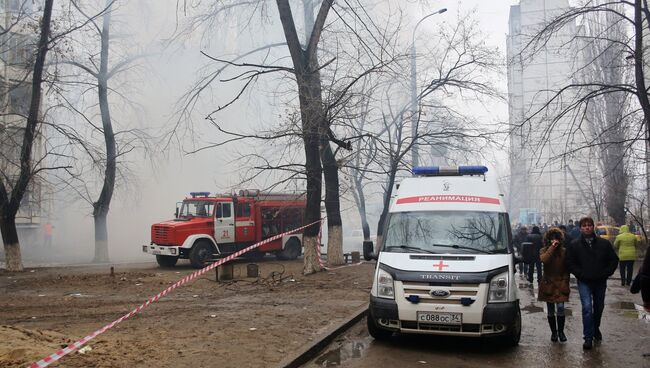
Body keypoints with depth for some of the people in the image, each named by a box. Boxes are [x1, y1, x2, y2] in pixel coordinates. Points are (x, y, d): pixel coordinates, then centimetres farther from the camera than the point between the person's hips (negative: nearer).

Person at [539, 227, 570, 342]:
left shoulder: (564, 251, 4)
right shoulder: (544, 250, 1)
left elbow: (567, 268, 8)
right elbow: (544, 259, -23)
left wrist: (565, 281, -1)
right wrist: (552, 247, -21)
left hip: (560, 283, 0)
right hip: (548, 283, 0)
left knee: (560, 308, -9)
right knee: (550, 310, 5)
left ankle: (561, 331, 6)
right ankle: (553, 332, 17)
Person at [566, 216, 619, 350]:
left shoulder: (604, 243, 0)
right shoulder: (574, 245, -2)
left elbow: (614, 260, 4)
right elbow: (570, 264, -2)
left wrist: (605, 274, -7)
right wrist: (581, 274, -13)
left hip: (600, 282, 3)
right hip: (584, 282, -2)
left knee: (599, 307, 16)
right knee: (587, 307, -14)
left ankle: (596, 328, 42)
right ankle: (588, 337, -10)